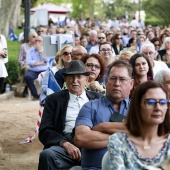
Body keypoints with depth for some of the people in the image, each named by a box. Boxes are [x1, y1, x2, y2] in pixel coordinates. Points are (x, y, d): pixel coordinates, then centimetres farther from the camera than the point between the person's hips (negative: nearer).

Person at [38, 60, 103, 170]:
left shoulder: (97, 98, 21)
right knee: (46, 155, -32)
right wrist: (65, 143, -13)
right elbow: (44, 131, 6)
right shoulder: (54, 99, 16)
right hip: (66, 144, 1)